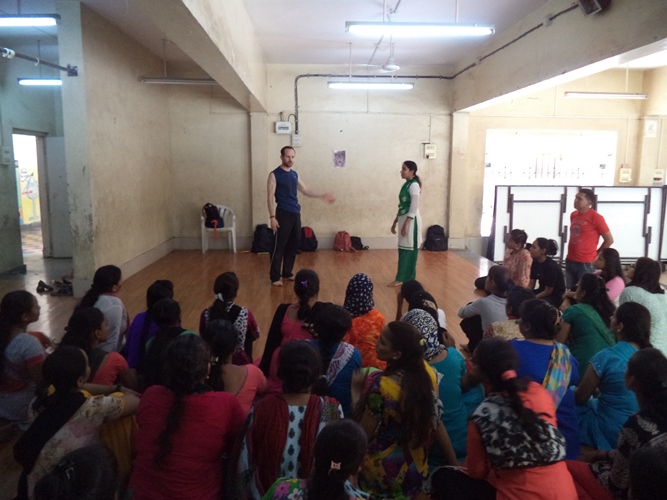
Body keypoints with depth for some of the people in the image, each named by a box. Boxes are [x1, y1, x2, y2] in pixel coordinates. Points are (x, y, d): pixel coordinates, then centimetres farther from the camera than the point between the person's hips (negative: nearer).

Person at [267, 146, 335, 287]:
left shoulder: (294, 174, 14)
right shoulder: (274, 174, -6)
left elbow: (305, 190, 22)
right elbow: (270, 196, -11)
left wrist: (322, 196, 14)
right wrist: (272, 217, -18)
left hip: (296, 213, 7)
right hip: (283, 214, -7)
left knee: (293, 245, 10)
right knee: (280, 245, -7)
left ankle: (287, 273, 22)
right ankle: (275, 277, 0)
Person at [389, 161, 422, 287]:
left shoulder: (414, 185, -13)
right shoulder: (406, 185, 14)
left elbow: (413, 208, -19)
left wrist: (406, 225, -21)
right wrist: (395, 222, 20)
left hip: (411, 221, -9)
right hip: (404, 219, 9)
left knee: (408, 250, -4)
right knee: (404, 250, 11)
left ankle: (401, 279, -1)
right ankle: (407, 278, 18)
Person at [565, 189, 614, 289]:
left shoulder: (596, 217, -11)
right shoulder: (573, 215, 9)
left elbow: (609, 240, -6)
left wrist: (596, 254, 1)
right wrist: (573, 250, 13)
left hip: (586, 263, -6)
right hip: (570, 261, 6)